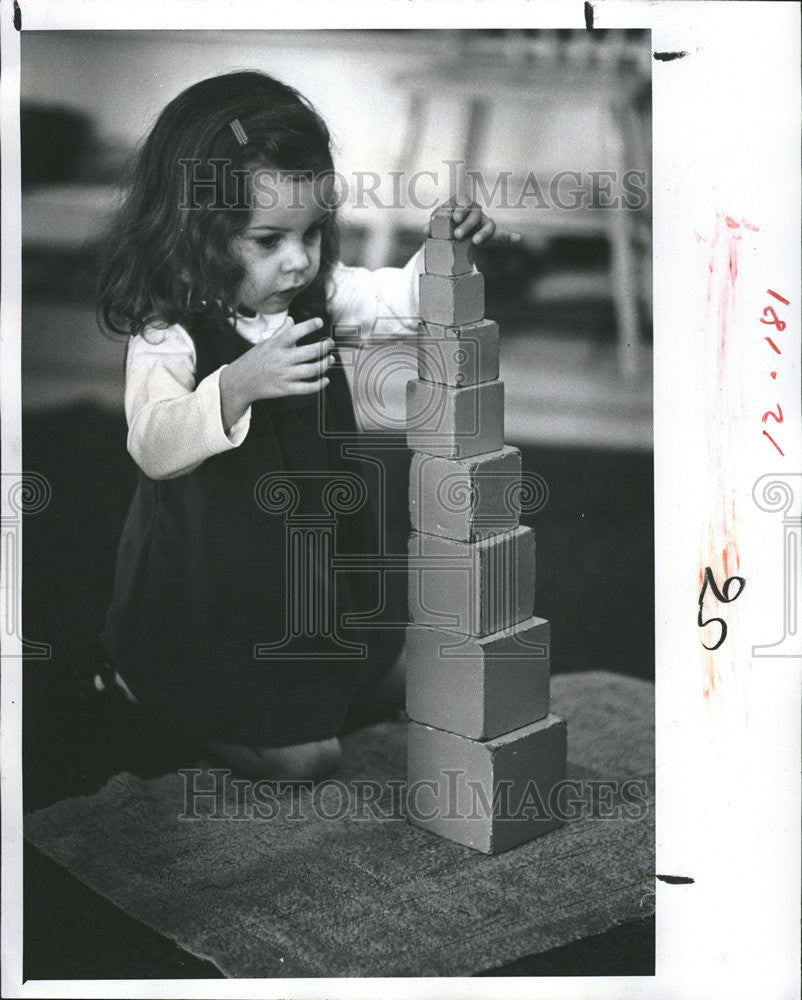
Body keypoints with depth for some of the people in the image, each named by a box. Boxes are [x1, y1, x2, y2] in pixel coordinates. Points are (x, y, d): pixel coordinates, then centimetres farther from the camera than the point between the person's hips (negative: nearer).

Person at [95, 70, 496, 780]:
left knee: (399, 680, 20)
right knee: (303, 759, -4)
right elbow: (154, 447, -35)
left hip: (325, 555, 7)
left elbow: (401, 298, -3)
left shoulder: (316, 293, -5)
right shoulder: (168, 335, -24)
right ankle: (145, 684, 16)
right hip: (220, 585, -7)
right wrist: (238, 384, -50)